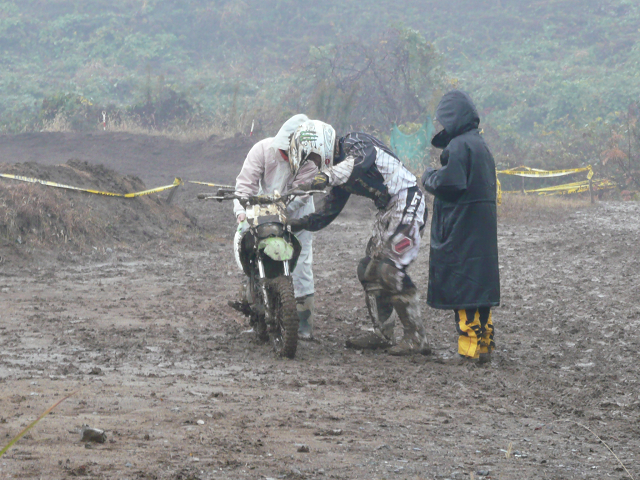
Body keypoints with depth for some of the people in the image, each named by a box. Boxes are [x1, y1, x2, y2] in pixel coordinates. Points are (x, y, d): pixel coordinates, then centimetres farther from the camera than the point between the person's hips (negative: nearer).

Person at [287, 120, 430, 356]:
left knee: (389, 269, -17)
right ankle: (382, 333, 19)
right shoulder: (338, 165, 18)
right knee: (370, 269, 11)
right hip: (388, 211, 10)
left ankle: (416, 338, -15)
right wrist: (297, 225, 12)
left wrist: (326, 177, -49)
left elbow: (360, 161, -36)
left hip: (406, 202, -10)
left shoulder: (355, 143, -10)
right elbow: (328, 211, 23)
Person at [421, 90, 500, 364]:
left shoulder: (459, 146, -15)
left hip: (461, 230, -9)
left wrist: (429, 177, -1)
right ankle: (484, 346, 16)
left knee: (462, 288, -5)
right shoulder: (480, 144, 15)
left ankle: (469, 349, -6)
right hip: (483, 229, 9)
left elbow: (447, 184, -21)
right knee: (480, 287, 12)